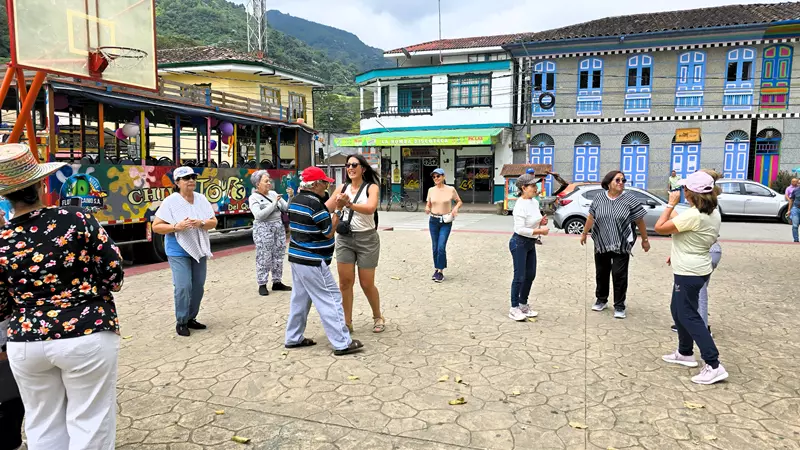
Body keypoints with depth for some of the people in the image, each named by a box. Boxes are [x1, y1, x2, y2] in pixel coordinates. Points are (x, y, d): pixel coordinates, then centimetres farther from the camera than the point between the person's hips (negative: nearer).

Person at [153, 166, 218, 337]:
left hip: (199, 250, 5)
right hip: (178, 252, -5)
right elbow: (156, 226, -10)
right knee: (183, 287, -10)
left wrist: (201, 223, -19)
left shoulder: (202, 199, 2)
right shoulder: (170, 201, -11)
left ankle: (191, 318, 27)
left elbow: (214, 222, 2)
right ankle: (181, 322, 8)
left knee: (198, 286, 10)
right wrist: (176, 227, -25)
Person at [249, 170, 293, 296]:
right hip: (263, 229, -5)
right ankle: (262, 285, 6)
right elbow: (259, 215, -17)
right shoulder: (254, 197, -4)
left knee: (278, 256, 8)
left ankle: (277, 282, 18)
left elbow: (286, 208, 10)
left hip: (279, 227, 6)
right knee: (264, 258, -3)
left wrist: (291, 197, -6)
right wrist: (274, 204, -18)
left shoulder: (273, 193, 10)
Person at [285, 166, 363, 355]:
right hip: (312, 262, -10)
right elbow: (329, 232, -14)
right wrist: (338, 211, -3)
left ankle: (293, 338, 25)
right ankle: (342, 343, -2)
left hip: (297, 257, 10)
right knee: (331, 299, -5)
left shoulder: (296, 200, 9)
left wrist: (336, 198, 15)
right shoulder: (314, 203, -19)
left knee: (300, 298, 17)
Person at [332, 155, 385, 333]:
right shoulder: (342, 188, 5)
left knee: (367, 284, 5)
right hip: (344, 238, 3)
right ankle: (347, 322, 15)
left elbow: (370, 208, -26)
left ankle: (378, 317, 28)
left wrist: (349, 204, -40)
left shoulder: (371, 187, -6)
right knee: (345, 282, 1)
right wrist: (338, 206, -21)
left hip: (367, 238, -3)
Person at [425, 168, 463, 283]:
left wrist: (456, 208, -14)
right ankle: (436, 269, 22)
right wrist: (427, 209, -11)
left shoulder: (451, 189, -5)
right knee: (435, 247, 8)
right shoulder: (431, 190, 3)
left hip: (446, 222, -3)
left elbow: (459, 201, 7)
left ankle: (440, 272, 1)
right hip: (433, 221, 3)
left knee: (441, 247, -11)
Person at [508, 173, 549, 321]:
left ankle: (523, 305, 29)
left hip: (531, 243, 9)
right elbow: (520, 229, -26)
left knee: (530, 275, 15)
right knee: (520, 277, -2)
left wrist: (541, 222, -1)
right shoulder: (520, 206, -21)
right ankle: (514, 309, 9)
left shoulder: (535, 202, 6)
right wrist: (540, 231, -22)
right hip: (519, 243, -9)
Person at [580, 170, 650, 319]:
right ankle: (601, 300, 30)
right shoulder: (599, 199, 1)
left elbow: (639, 221, -1)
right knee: (601, 273, 13)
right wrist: (584, 233, 17)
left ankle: (619, 306, 11)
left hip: (621, 245, -3)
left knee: (619, 275, -1)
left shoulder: (630, 200, -7)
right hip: (601, 244, 3)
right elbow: (591, 218, 11)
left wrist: (645, 240, 2)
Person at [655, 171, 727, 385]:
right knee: (678, 310, 21)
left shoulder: (693, 215, -25)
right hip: (697, 268, 10)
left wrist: (671, 204, -12)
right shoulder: (713, 213, 5)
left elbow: (659, 227, -20)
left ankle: (714, 366, -2)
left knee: (689, 316, -3)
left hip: (688, 272, -10)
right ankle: (685, 353, 33)